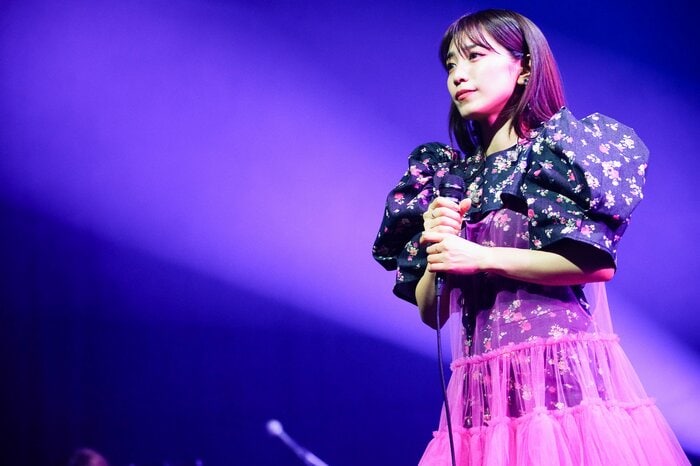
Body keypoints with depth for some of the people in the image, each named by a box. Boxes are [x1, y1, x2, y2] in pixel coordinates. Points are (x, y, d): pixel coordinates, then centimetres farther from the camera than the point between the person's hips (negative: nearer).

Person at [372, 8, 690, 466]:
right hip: (483, 396, 5)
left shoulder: (559, 148, 1)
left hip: (562, 381, -5)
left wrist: (481, 258, -11)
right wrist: (437, 251, -5)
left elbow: (599, 263, -13)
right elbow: (431, 311, 15)